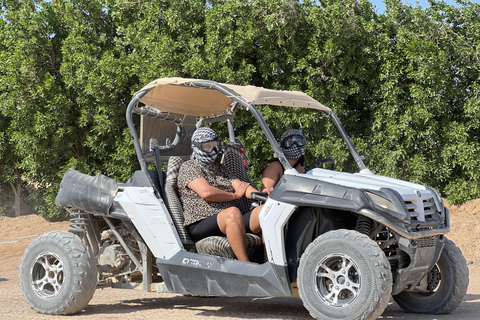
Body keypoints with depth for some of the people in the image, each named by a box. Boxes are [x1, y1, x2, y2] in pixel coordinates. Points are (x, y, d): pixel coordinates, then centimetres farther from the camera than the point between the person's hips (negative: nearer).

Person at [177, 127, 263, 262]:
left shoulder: (220, 168, 27)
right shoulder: (188, 167, 3)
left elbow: (240, 185, 12)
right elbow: (206, 192, -13)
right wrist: (234, 195, 0)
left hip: (229, 223, 7)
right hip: (200, 227, -7)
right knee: (233, 212, -37)